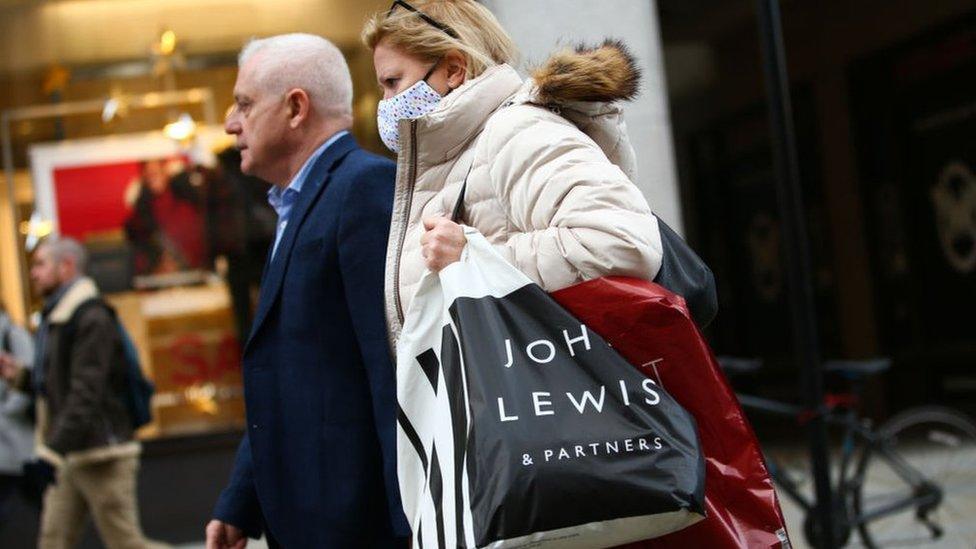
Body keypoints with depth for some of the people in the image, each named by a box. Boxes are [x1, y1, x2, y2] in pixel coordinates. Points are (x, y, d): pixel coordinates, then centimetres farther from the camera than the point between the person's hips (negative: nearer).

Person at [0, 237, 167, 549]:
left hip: (101, 455, -9)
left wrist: (54, 447, -28)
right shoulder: (55, 319, 18)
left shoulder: (91, 318, -13)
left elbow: (86, 393, -22)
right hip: (70, 457, 10)